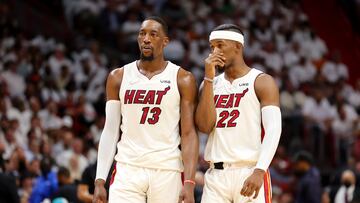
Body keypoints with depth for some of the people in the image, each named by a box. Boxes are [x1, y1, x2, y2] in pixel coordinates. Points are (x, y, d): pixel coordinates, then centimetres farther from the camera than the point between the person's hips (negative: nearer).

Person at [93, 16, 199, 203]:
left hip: (167, 172, -1)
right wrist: (99, 181, 0)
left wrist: (189, 183, -13)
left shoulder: (182, 79, 1)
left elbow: (188, 133, -3)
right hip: (128, 169, 1)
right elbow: (110, 131, 9)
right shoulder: (118, 77, 8)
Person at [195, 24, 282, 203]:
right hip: (216, 174, 4)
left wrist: (259, 171, -23)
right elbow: (204, 126, 1)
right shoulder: (211, 84, 16)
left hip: (249, 173, -4)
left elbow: (273, 130, -10)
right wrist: (209, 78, -3)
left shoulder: (261, 82, 1)